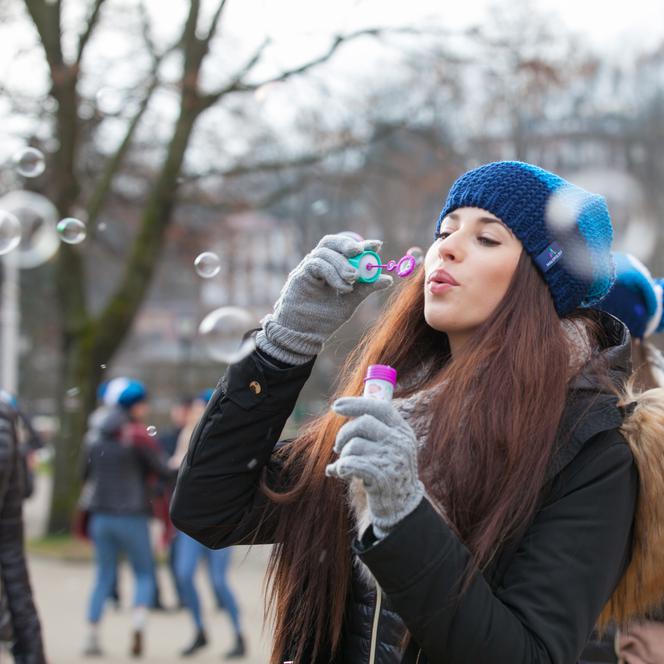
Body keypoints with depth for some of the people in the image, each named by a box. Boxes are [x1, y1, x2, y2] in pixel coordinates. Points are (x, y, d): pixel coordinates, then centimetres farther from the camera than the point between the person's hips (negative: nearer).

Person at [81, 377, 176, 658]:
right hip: (131, 516, -5)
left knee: (104, 576, 14)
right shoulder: (138, 436, -10)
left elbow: (85, 474, 16)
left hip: (101, 516, 5)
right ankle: (137, 626, -14)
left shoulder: (94, 435, 7)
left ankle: (92, 636, 9)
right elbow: (164, 471, -10)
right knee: (144, 575, 7)